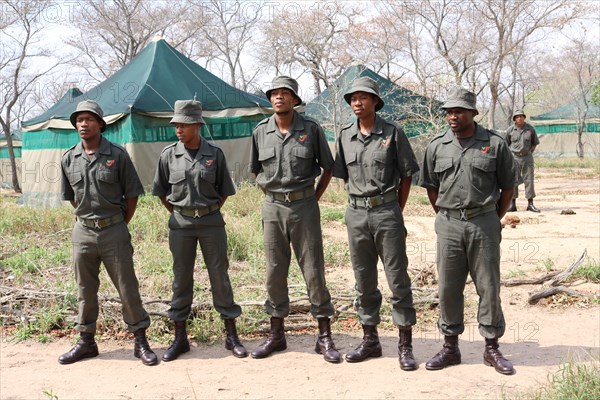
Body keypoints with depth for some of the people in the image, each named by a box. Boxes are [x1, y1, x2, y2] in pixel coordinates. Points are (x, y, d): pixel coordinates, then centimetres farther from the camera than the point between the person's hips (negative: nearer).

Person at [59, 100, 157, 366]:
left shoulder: (117, 155, -6)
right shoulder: (68, 159, 3)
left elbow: (132, 194, -1)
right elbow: (71, 197, 16)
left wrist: (120, 225, 2)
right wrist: (87, 218, 13)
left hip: (114, 230, -3)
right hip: (82, 232, 3)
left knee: (127, 287, 1)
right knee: (85, 290, 12)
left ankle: (141, 341, 12)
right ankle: (86, 341, 25)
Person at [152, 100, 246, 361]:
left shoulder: (214, 154, -2)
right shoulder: (169, 154, 0)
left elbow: (223, 192, 7)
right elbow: (161, 192, 9)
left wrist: (209, 212, 2)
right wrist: (178, 214, 5)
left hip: (211, 222, -1)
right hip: (180, 224, 1)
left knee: (220, 277, 4)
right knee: (181, 280, 7)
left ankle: (231, 336, 14)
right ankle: (180, 339, 18)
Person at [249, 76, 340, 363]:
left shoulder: (311, 129, -3)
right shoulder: (260, 132, 4)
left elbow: (328, 168, 6)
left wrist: (314, 198, 1)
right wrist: (274, 197, 8)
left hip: (304, 206, -2)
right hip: (272, 209, 3)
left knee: (313, 271, 1)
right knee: (274, 272, 9)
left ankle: (325, 337, 11)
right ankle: (276, 334, 23)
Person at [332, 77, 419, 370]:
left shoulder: (393, 133, -3)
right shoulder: (345, 136, 8)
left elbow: (406, 176, 1)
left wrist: (395, 213, 0)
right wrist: (358, 204, 8)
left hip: (387, 211, -4)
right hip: (355, 214, 4)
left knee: (398, 279, 1)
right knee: (363, 280, 11)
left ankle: (405, 345, 11)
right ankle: (370, 340, 25)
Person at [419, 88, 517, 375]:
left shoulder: (494, 144, -3)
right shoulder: (436, 146, 3)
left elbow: (508, 186, 5)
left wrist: (494, 219, 4)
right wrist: (446, 217, 9)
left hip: (484, 224, -2)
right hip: (448, 224, 2)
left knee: (488, 287, 6)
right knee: (448, 287, 8)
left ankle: (492, 348, 20)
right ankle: (450, 347, 21)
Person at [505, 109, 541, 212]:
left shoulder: (531, 129, 1)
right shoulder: (510, 130, -1)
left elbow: (535, 143, 12)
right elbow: (506, 144, 10)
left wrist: (530, 152, 0)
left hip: (527, 157, 1)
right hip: (514, 157, 0)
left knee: (529, 180, 1)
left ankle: (530, 204, 7)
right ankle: (512, 204, 7)